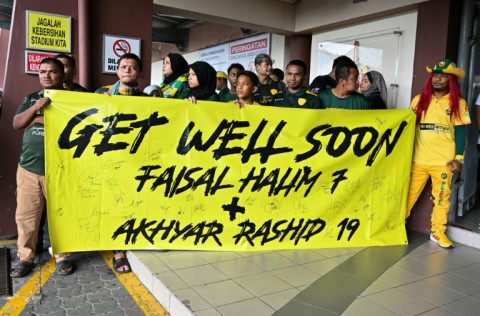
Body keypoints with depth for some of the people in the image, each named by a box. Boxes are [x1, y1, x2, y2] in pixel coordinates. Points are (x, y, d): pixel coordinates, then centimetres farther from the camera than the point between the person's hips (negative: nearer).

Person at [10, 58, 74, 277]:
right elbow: (16, 124, 4)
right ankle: (25, 258, 20)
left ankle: (62, 256, 19)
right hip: (28, 168, 3)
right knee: (25, 215, 6)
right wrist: (36, 108, -11)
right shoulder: (31, 98, 15)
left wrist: (40, 118, -8)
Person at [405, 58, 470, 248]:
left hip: (444, 161, -1)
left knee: (442, 197, 8)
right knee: (409, 194, 8)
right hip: (418, 159, 1)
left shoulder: (458, 103, 2)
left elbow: (461, 131, 2)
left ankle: (438, 232, 21)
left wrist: (459, 158, -5)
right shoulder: (419, 100, 6)